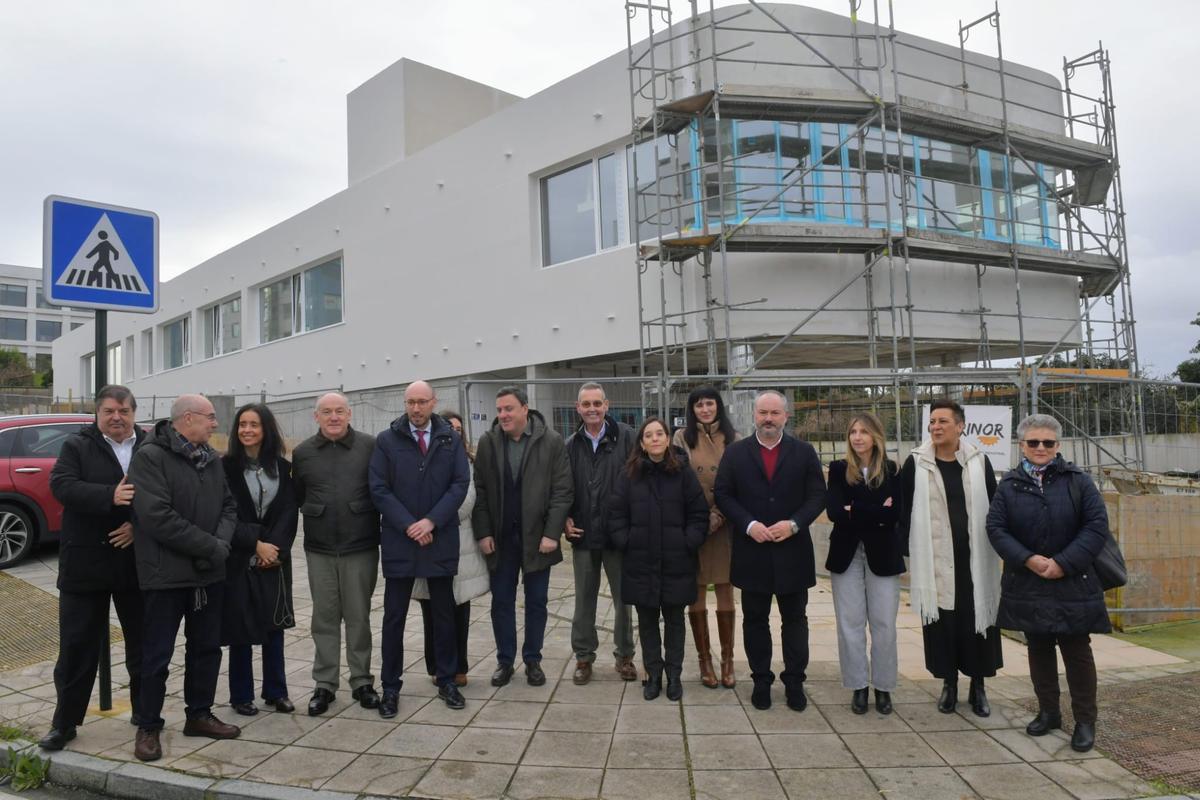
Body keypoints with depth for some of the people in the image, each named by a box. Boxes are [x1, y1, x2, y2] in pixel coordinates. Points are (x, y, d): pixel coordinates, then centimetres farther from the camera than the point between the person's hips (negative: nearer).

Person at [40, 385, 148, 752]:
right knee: (77, 646, 7)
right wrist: (110, 496, -29)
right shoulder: (77, 446, 0)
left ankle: (145, 715, 28)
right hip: (85, 563, -1)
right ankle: (64, 722, 22)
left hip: (137, 563, 2)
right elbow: (61, 485, -15)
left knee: (142, 643, 12)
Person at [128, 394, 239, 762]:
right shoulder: (150, 457, -13)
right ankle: (148, 727, 20)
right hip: (166, 575, -7)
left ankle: (199, 715, 30)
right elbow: (157, 517, -22)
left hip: (208, 572, 7)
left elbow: (228, 507, 10)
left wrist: (223, 542, -10)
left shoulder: (212, 459, 10)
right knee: (157, 654, 4)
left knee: (206, 648, 15)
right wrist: (211, 546, -19)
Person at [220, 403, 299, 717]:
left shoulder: (282, 467, 5)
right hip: (239, 558, -3)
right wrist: (256, 544, -15)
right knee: (240, 627, 3)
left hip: (275, 557, 3)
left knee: (274, 626, 7)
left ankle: (275, 692, 19)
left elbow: (289, 511, 0)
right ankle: (241, 696, 17)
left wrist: (274, 546, -14)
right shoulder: (226, 467, -4)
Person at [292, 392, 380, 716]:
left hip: (361, 547, -2)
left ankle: (362, 681, 22)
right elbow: (297, 496, 11)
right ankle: (324, 685, 22)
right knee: (324, 617, 10)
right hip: (319, 549, 2)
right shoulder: (302, 452, 5)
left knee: (358, 616, 9)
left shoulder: (370, 446, -3)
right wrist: (317, 512, 2)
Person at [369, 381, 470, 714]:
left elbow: (461, 483, -3)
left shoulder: (450, 439, 3)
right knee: (394, 616, 5)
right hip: (399, 540, -1)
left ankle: (446, 681, 24)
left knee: (444, 613, 11)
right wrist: (408, 526, -13)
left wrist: (431, 521, -13)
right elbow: (379, 489, -5)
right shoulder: (386, 440, 0)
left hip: (441, 539, 1)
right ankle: (390, 687, 18)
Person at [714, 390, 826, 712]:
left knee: (795, 619, 10)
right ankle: (761, 681, 23)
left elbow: (817, 495, 0)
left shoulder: (804, 452, 3)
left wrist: (794, 524, -15)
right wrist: (749, 525, -13)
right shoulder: (735, 452, 2)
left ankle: (794, 682, 23)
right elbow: (722, 494, -1)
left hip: (793, 551, 0)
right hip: (752, 551, 0)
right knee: (755, 620, 10)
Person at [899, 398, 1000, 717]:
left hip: (974, 559, 1)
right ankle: (949, 684, 21)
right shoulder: (916, 464, -1)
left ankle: (978, 685, 23)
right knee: (942, 622, 5)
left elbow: (994, 508, 7)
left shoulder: (978, 462, 3)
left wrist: (999, 549, 4)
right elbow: (905, 511, 0)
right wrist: (907, 554, -3)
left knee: (977, 620, 6)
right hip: (935, 559, -1)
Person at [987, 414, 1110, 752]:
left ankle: (1085, 720, 18)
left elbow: (1097, 525, -8)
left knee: (1077, 651, 5)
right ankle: (1048, 712, 26)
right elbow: (995, 527, -3)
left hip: (1072, 584, -2)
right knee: (1038, 648, 13)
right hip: (1027, 583, 2)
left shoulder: (1078, 481, -2)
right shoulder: (1009, 485, 2)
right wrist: (1028, 559, -16)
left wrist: (1064, 563, -15)